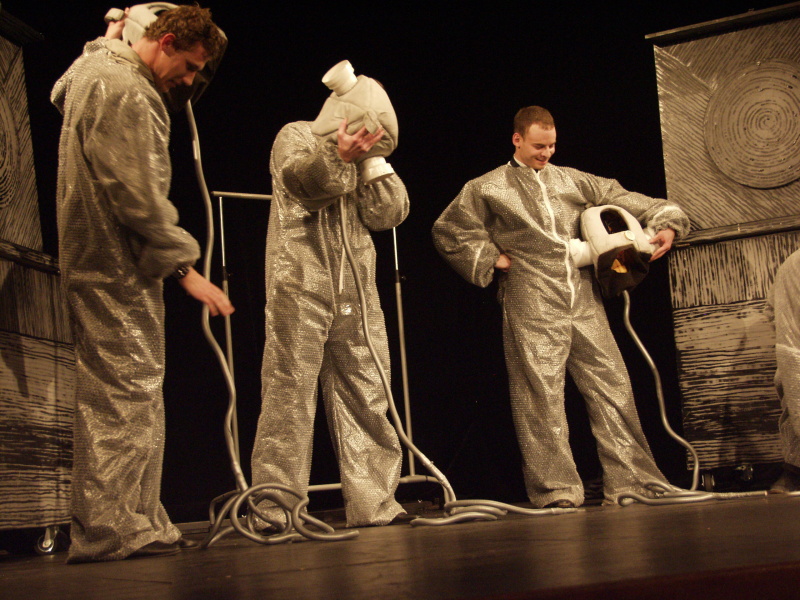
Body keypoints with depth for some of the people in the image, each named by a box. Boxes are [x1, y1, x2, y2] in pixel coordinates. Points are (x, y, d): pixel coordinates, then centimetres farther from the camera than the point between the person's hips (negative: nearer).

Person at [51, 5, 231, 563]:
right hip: (115, 266, -11)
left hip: (100, 262, 11)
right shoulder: (123, 90, -16)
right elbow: (137, 194, -22)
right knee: (124, 391, -8)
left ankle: (131, 522, 15)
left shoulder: (96, 69, 16)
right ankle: (109, 529, -4)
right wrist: (185, 266, -19)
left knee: (125, 392, 11)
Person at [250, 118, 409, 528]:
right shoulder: (297, 135, 7)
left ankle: (373, 503, 7)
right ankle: (277, 508, -4)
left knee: (366, 397, 2)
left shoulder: (366, 161, 23)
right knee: (290, 394, -7)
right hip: (299, 288, -5)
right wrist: (338, 154, -33)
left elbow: (388, 214, 7)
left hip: (356, 294, 6)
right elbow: (299, 179, -16)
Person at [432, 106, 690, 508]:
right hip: (532, 308, -4)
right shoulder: (487, 188, 9)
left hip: (584, 301, 4)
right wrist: (490, 258, 2)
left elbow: (619, 199, 16)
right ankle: (556, 490, -2)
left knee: (612, 384, 1)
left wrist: (665, 220, 2)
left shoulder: (571, 180, 18)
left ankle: (630, 479, 7)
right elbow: (447, 231, 9)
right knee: (541, 393, -6)